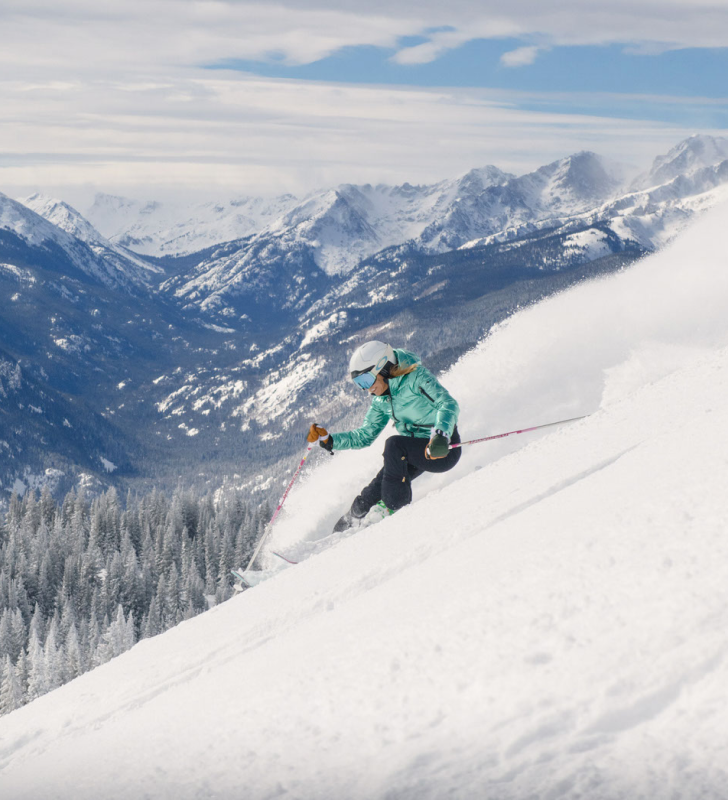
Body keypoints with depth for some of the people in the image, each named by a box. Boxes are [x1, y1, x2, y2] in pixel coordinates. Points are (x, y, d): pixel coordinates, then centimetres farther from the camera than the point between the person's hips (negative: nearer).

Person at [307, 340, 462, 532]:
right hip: (415, 452, 8)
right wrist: (328, 440, 1)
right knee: (370, 495, -5)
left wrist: (440, 434, -47)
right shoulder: (382, 401, 7)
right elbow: (364, 436, 14)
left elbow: (448, 404, -29)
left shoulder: (416, 378, -17)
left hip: (444, 450, -8)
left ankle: (394, 506, -15)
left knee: (394, 444, -29)